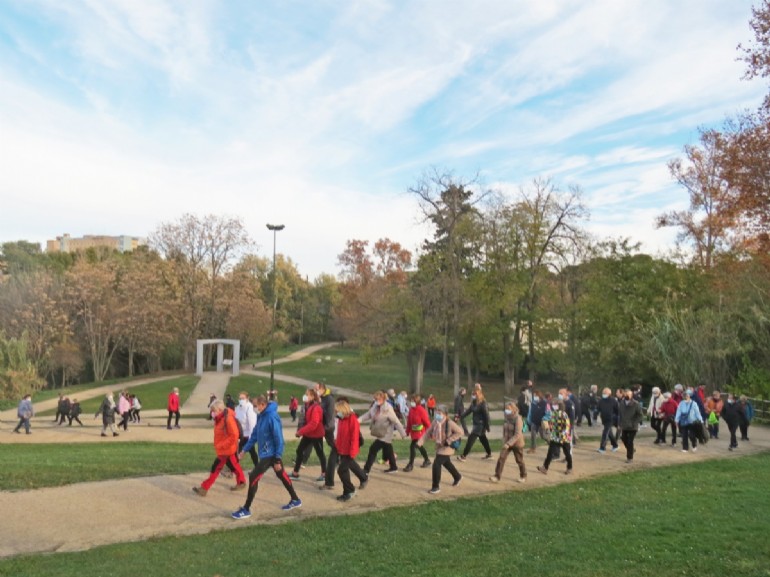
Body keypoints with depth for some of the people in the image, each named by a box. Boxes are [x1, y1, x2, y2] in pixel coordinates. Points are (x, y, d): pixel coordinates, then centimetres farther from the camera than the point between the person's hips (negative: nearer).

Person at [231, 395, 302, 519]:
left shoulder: (272, 417, -24)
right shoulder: (261, 416, 4)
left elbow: (279, 439, -22)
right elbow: (255, 435, 14)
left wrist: (277, 460, -20)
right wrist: (244, 450, 11)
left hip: (270, 454, -9)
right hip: (267, 453, 9)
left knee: (253, 477, -5)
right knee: (282, 475, 19)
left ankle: (246, 509, 5)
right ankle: (295, 500, 33)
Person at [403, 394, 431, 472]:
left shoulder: (421, 410, -20)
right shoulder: (411, 409, 2)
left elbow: (427, 422, -14)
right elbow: (409, 420, 8)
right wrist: (408, 430, 7)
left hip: (420, 432, -8)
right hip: (413, 432, 8)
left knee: (412, 446, -14)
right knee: (419, 446, 21)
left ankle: (410, 465, -3)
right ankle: (427, 461, 41)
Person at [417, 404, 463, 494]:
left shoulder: (449, 423, -24)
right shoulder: (435, 422, -5)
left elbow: (460, 432, -21)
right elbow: (429, 432, -1)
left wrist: (449, 440, -24)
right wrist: (421, 440, -15)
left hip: (447, 448, -8)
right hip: (439, 446, 8)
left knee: (436, 464, -14)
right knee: (446, 463, 27)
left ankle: (436, 487, 0)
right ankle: (457, 477, 53)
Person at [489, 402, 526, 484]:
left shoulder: (518, 419, -21)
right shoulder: (507, 419, 0)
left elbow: (517, 435, -26)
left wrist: (508, 444, -28)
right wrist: (504, 441, 3)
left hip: (517, 443, -6)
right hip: (507, 443, 6)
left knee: (519, 460, 12)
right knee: (501, 458, -6)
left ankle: (523, 476, 34)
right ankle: (497, 476, -3)